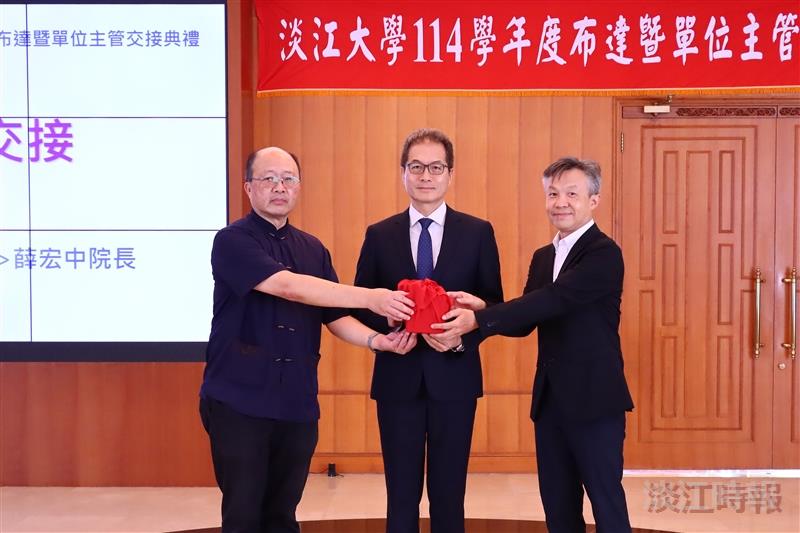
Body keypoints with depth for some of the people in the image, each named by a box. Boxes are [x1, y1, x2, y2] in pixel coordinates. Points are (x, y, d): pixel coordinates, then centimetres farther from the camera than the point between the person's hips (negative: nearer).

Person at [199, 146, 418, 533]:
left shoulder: (313, 250, 12)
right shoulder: (233, 241, -8)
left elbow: (334, 316, 10)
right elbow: (287, 285, -23)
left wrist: (378, 340, -11)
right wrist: (371, 297, -29)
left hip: (297, 401, 5)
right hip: (239, 399, -5)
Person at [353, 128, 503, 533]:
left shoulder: (478, 233, 2)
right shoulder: (379, 236, 5)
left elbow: (494, 304, 2)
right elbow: (360, 306, 5)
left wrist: (463, 336, -16)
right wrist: (388, 324, -16)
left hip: (454, 377, 0)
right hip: (398, 378, 1)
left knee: (449, 494, 9)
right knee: (401, 494, 9)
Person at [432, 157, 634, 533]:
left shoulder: (604, 253, -12)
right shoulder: (542, 257, 13)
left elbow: (553, 300, -23)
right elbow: (527, 320, 8)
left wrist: (478, 320, -27)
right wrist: (482, 308, -13)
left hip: (594, 399, -7)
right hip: (550, 399, 8)